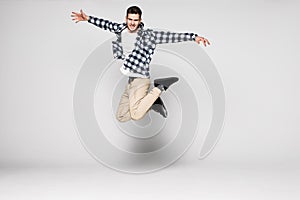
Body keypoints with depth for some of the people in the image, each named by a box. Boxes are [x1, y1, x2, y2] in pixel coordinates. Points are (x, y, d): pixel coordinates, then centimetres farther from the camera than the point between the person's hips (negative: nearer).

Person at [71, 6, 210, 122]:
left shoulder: (147, 35, -10)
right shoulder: (121, 29, 7)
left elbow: (170, 36, -17)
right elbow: (107, 24, 23)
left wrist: (193, 37, -26)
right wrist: (87, 18, 24)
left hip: (140, 79, -7)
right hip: (130, 81, 7)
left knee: (136, 115, -24)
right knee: (121, 117, 11)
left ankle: (159, 88, -5)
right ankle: (152, 102, 19)